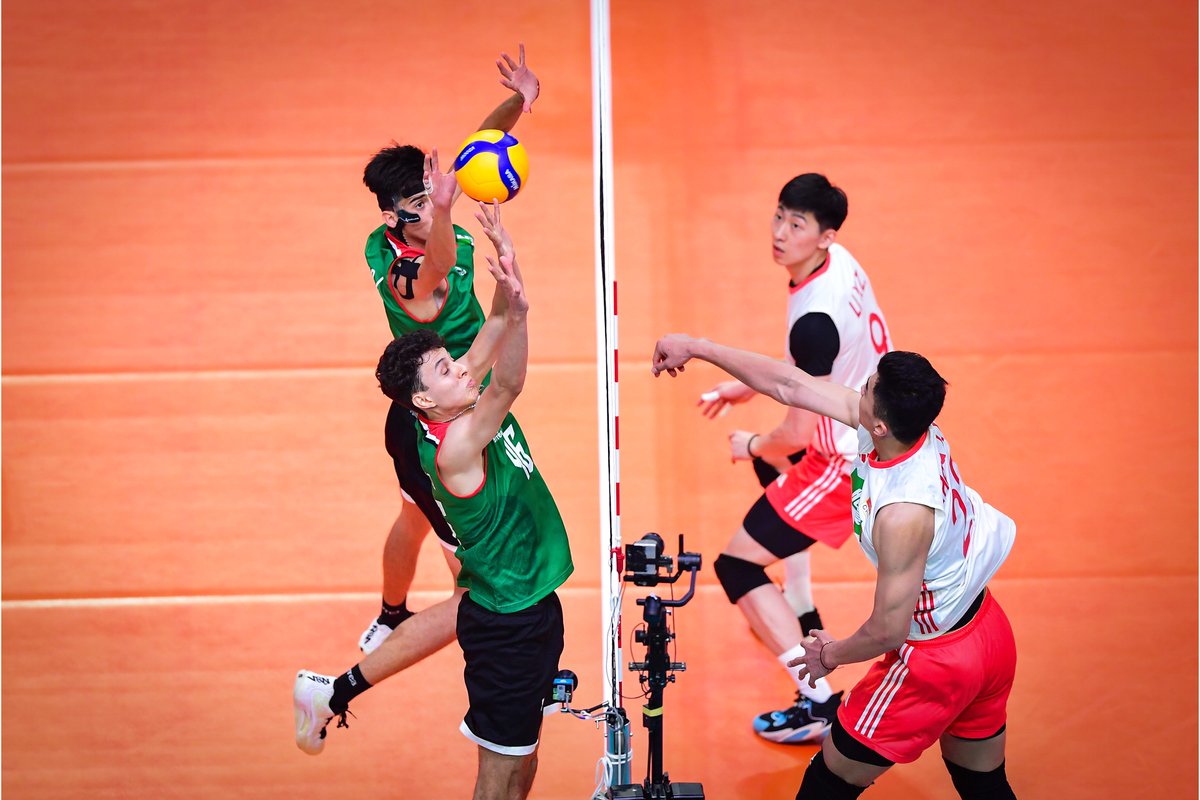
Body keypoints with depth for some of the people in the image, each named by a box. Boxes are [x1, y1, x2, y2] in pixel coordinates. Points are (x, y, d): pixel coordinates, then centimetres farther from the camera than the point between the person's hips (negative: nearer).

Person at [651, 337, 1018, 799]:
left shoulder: (902, 513, -34)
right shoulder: (917, 426, -11)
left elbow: (889, 630, -24)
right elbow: (791, 386, -4)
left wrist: (830, 655, -4)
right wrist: (698, 348, 1)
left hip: (936, 662, -8)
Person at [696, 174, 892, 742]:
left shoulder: (815, 319, -33)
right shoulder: (839, 261, -4)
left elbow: (799, 431, -26)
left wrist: (753, 446, -6)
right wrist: (749, 386, 12)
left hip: (846, 463, -10)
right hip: (872, 434, 10)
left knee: (737, 567, -4)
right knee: (773, 468, 39)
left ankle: (819, 706, -6)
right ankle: (799, 615, 52)